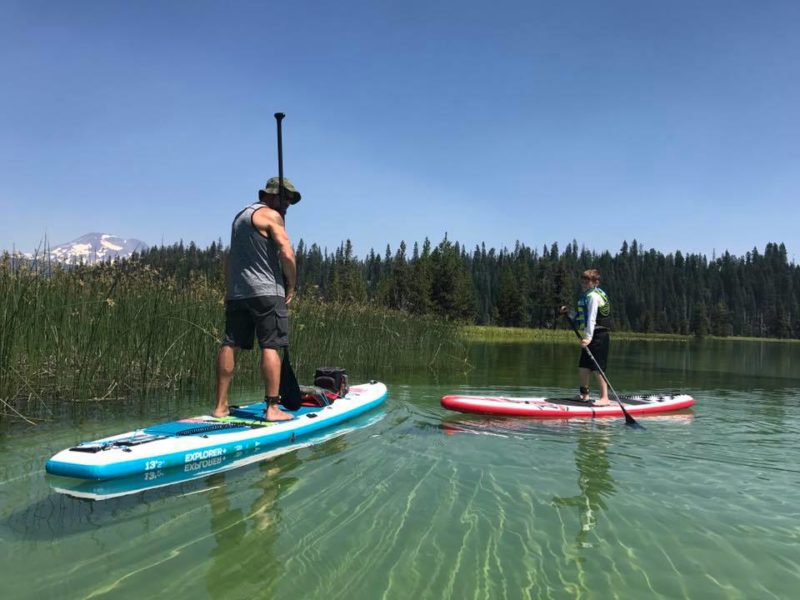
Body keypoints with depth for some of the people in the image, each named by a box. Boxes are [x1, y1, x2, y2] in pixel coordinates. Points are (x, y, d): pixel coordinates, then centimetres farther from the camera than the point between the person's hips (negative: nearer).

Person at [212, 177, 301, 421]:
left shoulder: (241, 215, 24)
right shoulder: (270, 215, -4)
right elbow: (287, 254, -14)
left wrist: (229, 290, 21)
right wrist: (291, 286, -3)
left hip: (236, 292, 9)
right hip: (265, 291, -8)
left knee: (230, 345, 6)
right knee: (270, 347, -8)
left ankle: (221, 406, 9)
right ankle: (272, 408, -8)